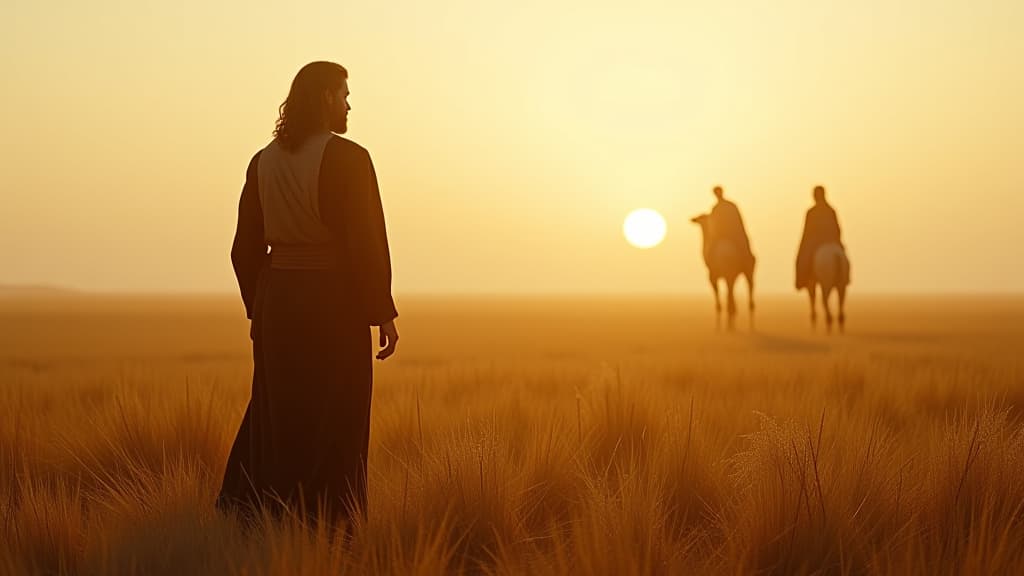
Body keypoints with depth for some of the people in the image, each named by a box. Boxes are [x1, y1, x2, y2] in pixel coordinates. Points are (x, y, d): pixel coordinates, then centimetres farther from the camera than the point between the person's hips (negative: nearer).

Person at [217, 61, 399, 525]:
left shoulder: (263, 162, 6)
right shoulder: (347, 158, -12)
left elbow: (246, 247, 9)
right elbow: (367, 242, -16)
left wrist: (259, 310, 18)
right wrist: (383, 312, -9)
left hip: (277, 300, 6)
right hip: (335, 304, -6)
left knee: (276, 416, 16)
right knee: (335, 424, 3)